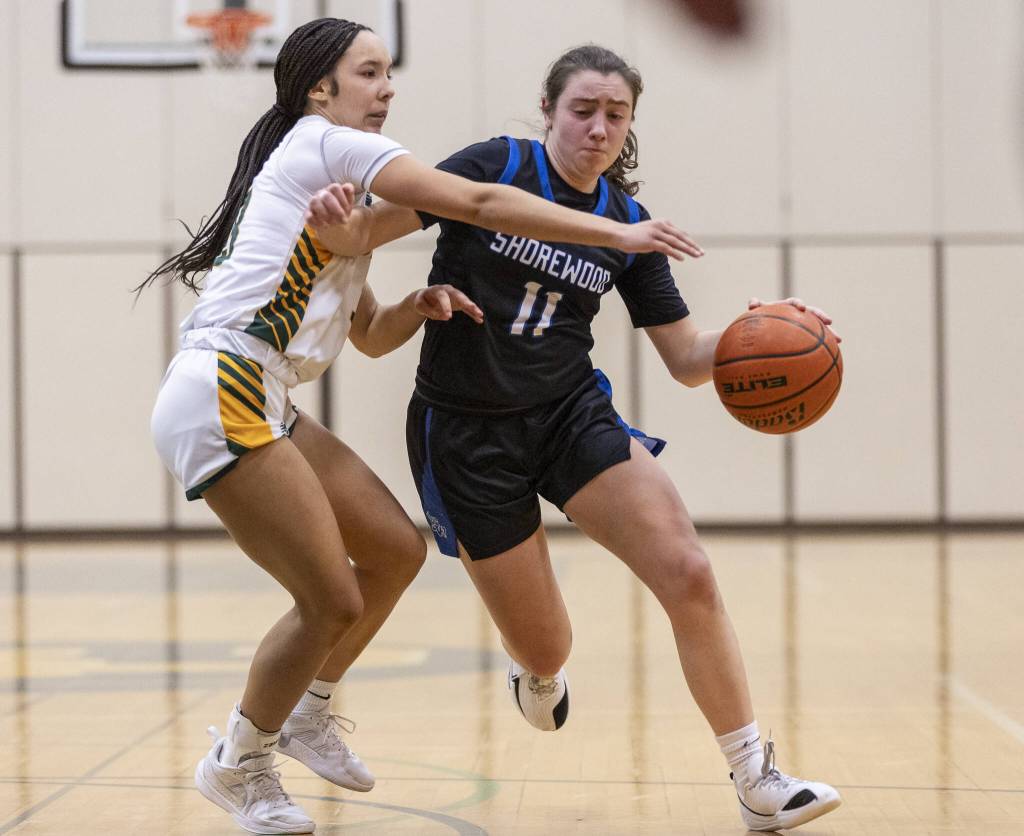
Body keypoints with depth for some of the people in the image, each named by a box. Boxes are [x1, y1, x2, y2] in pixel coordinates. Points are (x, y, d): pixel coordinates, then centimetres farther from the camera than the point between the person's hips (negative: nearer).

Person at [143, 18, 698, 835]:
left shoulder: (337, 189, 23)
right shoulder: (326, 143, -5)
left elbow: (370, 334, 25)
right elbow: (477, 204, -12)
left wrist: (420, 306, 3)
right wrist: (619, 234, -11)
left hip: (262, 405, 10)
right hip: (220, 398, -10)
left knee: (396, 549, 10)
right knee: (334, 601, -8)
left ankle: (309, 712, 27)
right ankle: (239, 763, 13)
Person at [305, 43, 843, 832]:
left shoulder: (628, 223, 2)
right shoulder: (494, 167, -9)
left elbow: (688, 358, 4)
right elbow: (370, 228, -11)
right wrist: (337, 224, -35)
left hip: (572, 411, 3)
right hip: (466, 432, -3)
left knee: (689, 573, -17)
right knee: (546, 650, 1)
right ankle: (537, 671, 44)